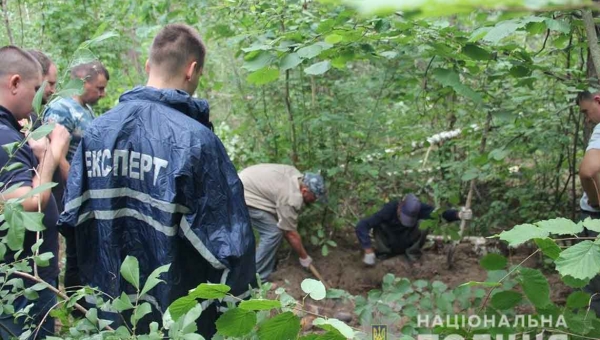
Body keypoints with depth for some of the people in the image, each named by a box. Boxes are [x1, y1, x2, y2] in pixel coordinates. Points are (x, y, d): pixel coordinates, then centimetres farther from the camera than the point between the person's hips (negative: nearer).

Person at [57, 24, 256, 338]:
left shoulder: (96, 131, -3)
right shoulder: (196, 140, -21)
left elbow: (74, 219, 3)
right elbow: (230, 241, -20)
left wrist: (86, 300, 16)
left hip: (109, 312, 5)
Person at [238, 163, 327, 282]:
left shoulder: (297, 176, 1)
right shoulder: (290, 199, -25)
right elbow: (291, 233, -15)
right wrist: (304, 257, -2)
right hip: (243, 196, -10)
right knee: (273, 233, -12)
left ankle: (268, 265, 27)